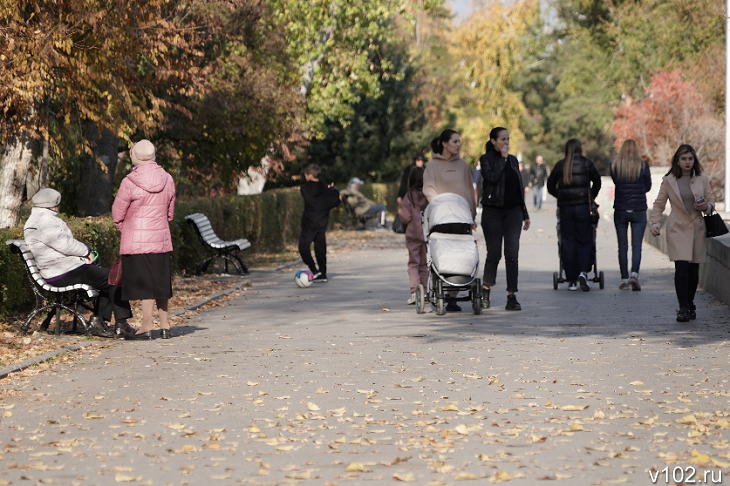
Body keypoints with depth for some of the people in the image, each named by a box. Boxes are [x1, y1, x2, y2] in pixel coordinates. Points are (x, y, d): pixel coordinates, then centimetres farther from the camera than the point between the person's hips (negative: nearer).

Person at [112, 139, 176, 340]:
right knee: (160, 283, 13)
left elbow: (117, 214, -4)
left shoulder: (130, 182, -13)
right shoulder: (167, 179, 3)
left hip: (137, 241, -5)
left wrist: (124, 228, 15)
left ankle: (146, 327, 0)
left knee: (143, 283, -1)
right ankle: (165, 326, 17)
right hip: (162, 239, 5)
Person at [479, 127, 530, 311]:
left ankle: (512, 297, -5)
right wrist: (503, 158, -11)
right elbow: (492, 177, -20)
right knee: (494, 253, 0)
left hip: (513, 211, 4)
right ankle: (486, 289, 23)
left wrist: (525, 214, 16)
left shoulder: (513, 160, 14)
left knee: (512, 254, -5)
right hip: (492, 211, -3)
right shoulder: (486, 159, 0)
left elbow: (520, 189, 17)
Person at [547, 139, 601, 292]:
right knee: (585, 240, 5)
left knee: (568, 242, 5)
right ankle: (583, 272, -16)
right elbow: (597, 181, 5)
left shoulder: (560, 165, 6)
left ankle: (572, 281, 5)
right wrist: (591, 197, 18)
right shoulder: (586, 163, 1)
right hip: (583, 206, -2)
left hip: (565, 207, 2)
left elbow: (550, 186, 10)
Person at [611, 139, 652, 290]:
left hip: (620, 211, 1)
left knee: (622, 247, 8)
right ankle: (634, 274, -19)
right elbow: (648, 187, 6)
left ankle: (624, 279, 10)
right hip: (639, 210, -1)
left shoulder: (614, 166, -2)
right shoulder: (643, 165, -4)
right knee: (637, 245, -1)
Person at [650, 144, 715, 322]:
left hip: (697, 229, 2)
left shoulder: (702, 179, 6)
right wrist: (656, 223, -7)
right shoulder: (668, 181, 2)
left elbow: (711, 201, 13)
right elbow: (659, 204, 7)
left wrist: (705, 206, -10)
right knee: (681, 268, -14)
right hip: (678, 229, -2)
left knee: (694, 269, 5)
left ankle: (690, 304, 23)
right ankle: (683, 308, -12)